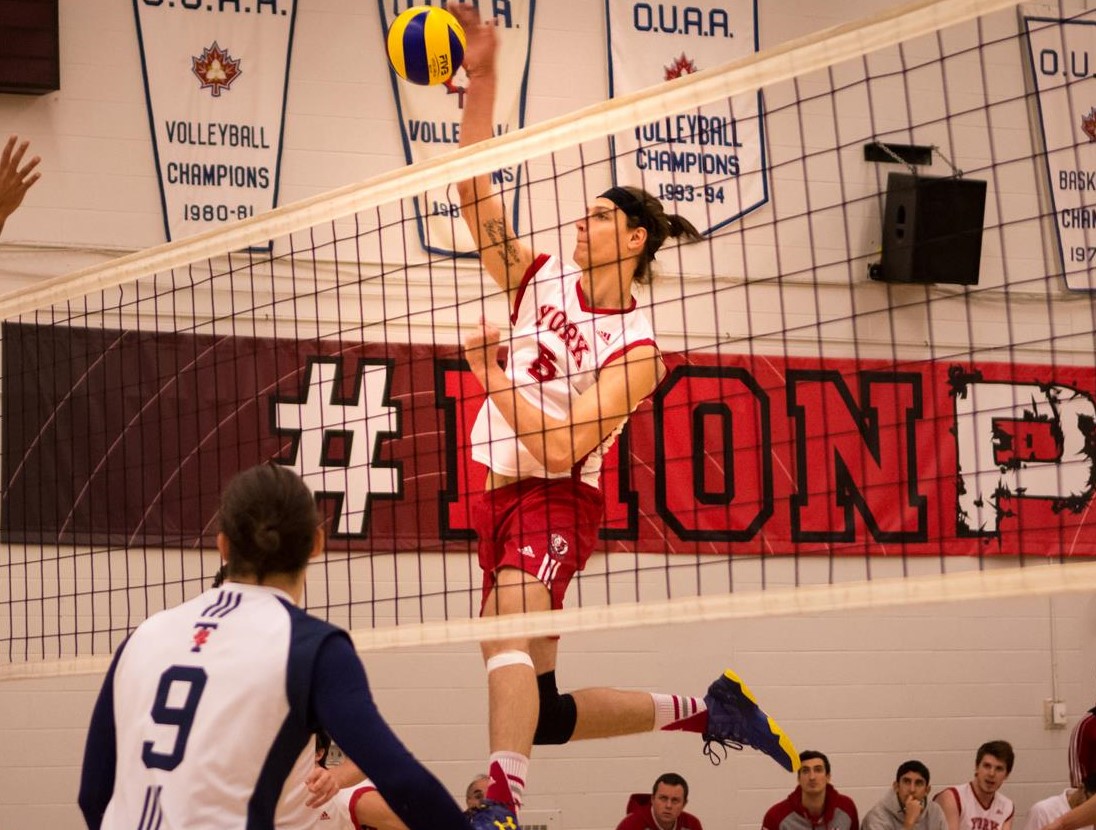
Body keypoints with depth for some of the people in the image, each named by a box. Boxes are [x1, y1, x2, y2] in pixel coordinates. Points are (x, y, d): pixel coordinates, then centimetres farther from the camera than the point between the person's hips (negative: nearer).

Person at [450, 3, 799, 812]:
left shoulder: (634, 349, -8)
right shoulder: (540, 279, 8)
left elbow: (559, 448, -17)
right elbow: (476, 192, 0)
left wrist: (491, 377, -21)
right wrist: (482, 80, -8)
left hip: (555, 502, -7)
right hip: (503, 499, 7)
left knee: (506, 633, -36)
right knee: (541, 711, 7)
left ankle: (503, 803, -53)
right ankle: (706, 709, 23)